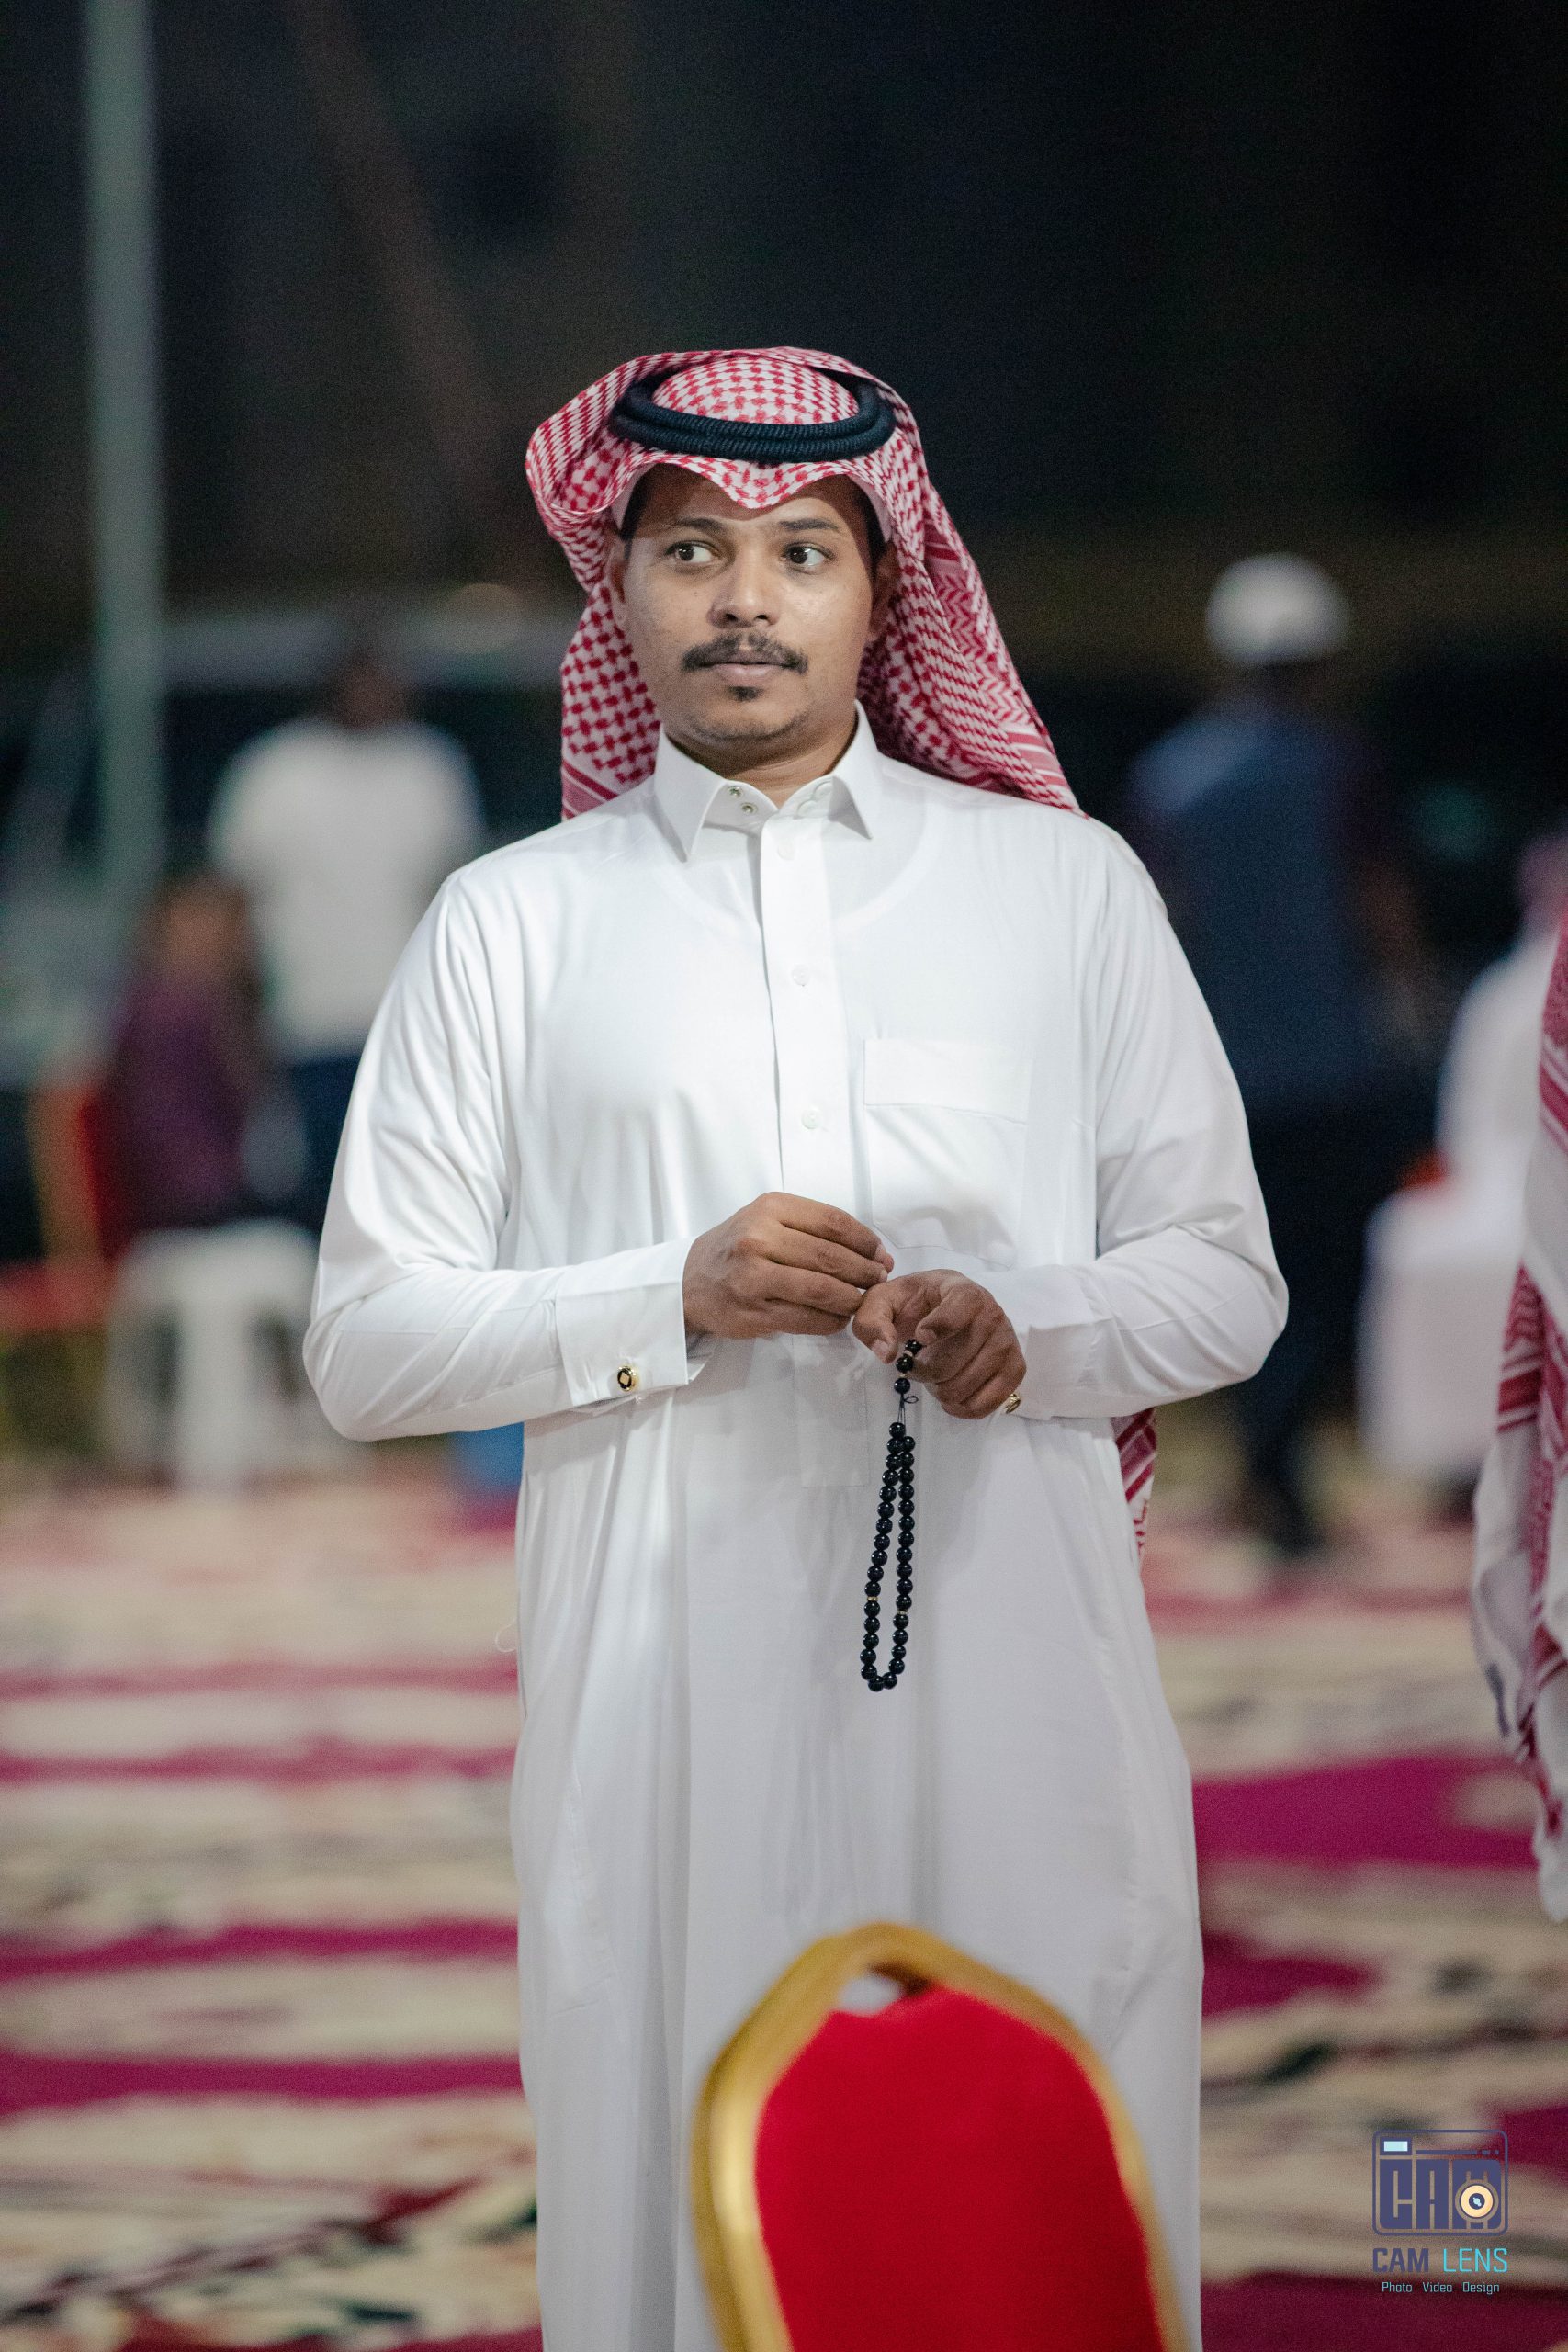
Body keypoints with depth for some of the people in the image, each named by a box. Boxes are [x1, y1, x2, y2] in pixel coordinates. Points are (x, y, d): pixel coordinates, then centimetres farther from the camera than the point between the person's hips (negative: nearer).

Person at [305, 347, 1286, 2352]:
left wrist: (1027, 1327, -8)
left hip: (1009, 1668, 0)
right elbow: (365, 1340, 4)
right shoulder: (511, 925, 10)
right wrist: (675, 1299, -10)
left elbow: (1225, 1277, 12)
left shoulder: (1066, 887, 12)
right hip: (665, 1686, 0)